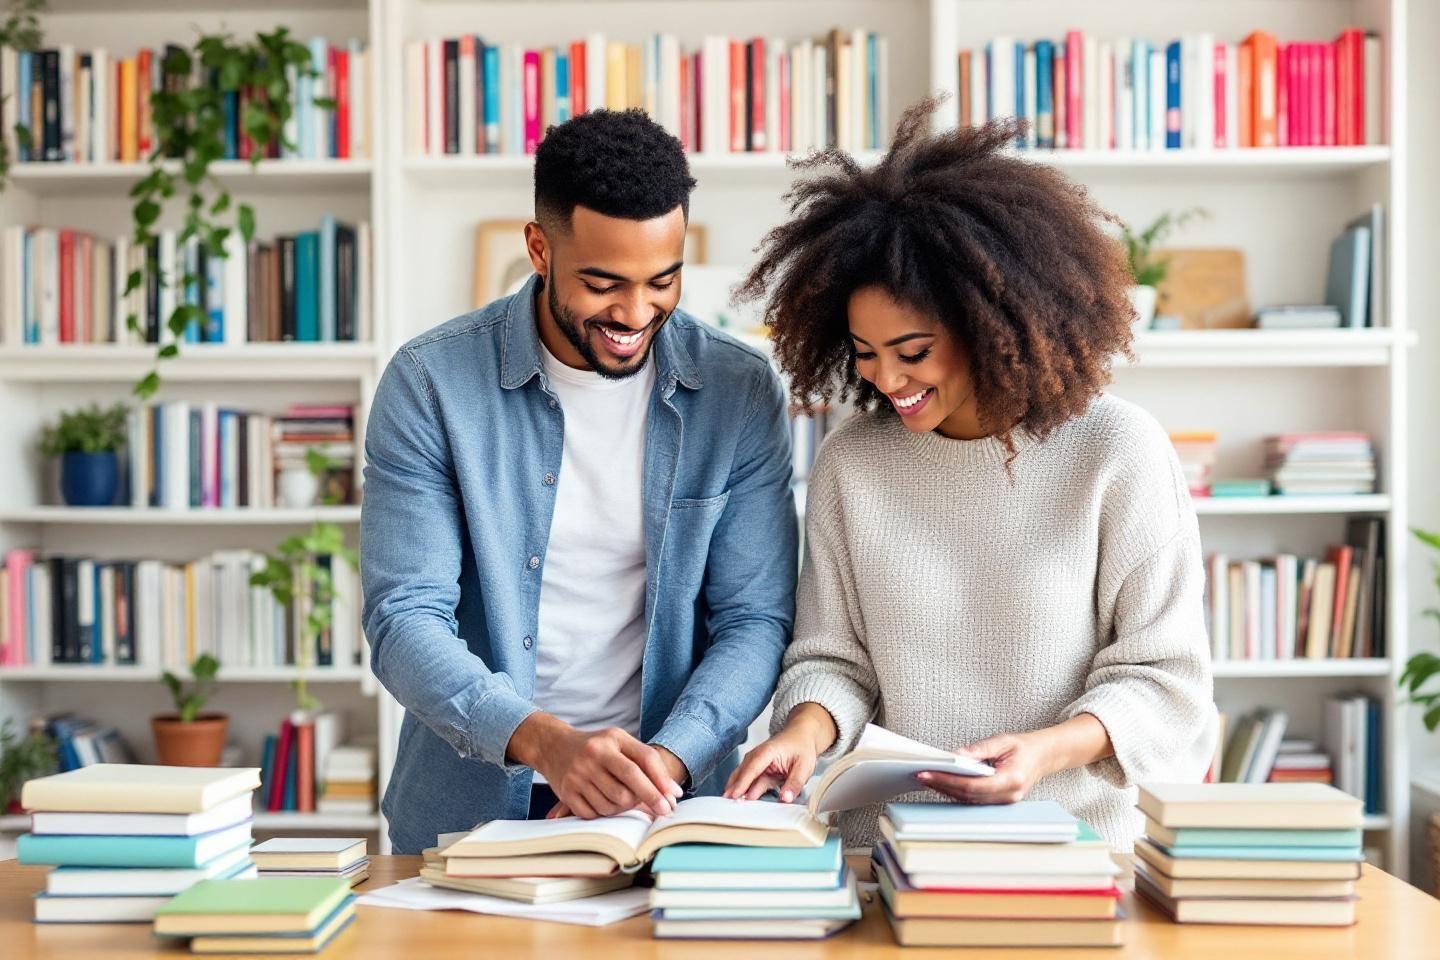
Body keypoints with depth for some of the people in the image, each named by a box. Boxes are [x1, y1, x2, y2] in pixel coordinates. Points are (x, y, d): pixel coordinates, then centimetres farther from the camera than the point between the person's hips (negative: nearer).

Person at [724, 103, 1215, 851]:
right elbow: (833, 655, 11)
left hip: (1078, 843, -2)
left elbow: (1162, 675, -1)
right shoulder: (851, 463, 6)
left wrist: (1049, 749, -16)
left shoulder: (1119, 452, -3)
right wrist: (807, 730, -9)